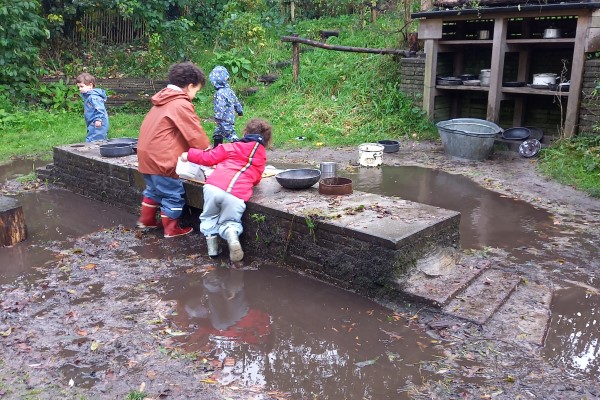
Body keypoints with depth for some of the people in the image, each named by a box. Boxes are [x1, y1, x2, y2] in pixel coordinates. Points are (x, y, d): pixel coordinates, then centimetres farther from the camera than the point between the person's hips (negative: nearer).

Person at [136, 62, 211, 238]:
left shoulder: (163, 100, 15)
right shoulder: (181, 104, -16)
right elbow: (196, 134, -15)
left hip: (148, 155, 10)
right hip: (161, 158, -10)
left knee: (154, 189, 26)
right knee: (173, 195, 4)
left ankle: (146, 220, 40)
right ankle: (171, 229, 15)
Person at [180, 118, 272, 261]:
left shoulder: (232, 147, 16)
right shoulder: (262, 156, 23)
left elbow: (208, 158, 18)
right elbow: (256, 180, 28)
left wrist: (189, 155, 32)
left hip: (213, 186, 0)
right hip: (237, 195, 1)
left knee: (209, 218, 24)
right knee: (229, 222, 19)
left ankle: (212, 247, 13)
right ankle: (232, 233, -13)